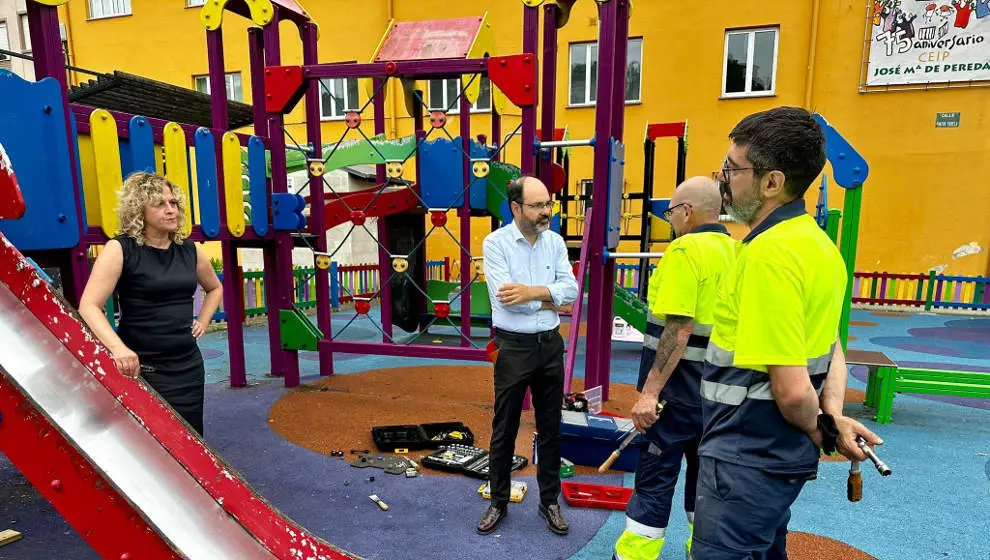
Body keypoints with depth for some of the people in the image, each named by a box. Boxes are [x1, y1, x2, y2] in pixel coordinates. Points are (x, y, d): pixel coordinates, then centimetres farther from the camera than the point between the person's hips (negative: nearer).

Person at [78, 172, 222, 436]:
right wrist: (118, 348, -31)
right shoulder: (121, 249, -9)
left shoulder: (189, 250, 6)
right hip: (141, 369, -5)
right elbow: (88, 307, -17)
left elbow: (214, 288, 26)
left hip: (188, 365, 5)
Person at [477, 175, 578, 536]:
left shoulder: (555, 242, 4)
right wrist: (550, 299, -12)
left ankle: (550, 502, 31)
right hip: (514, 347, -4)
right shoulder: (495, 242, -10)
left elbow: (571, 289, -6)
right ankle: (499, 503, 28)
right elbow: (505, 296, -21)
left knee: (550, 428, 15)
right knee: (504, 430, 10)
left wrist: (531, 292, -20)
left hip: (551, 344, 4)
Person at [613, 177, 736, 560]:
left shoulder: (686, 249, -17)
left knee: (655, 474, 1)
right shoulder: (733, 250, 8)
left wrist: (650, 391, -23)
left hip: (680, 383, -8)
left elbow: (679, 329, -24)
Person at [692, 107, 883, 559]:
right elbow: (830, 350, 13)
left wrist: (821, 433, -6)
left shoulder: (769, 253, -24)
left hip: (747, 460, -9)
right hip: (775, 456, 9)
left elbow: (792, 389, -25)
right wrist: (833, 417, 0)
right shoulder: (815, 242, 7)